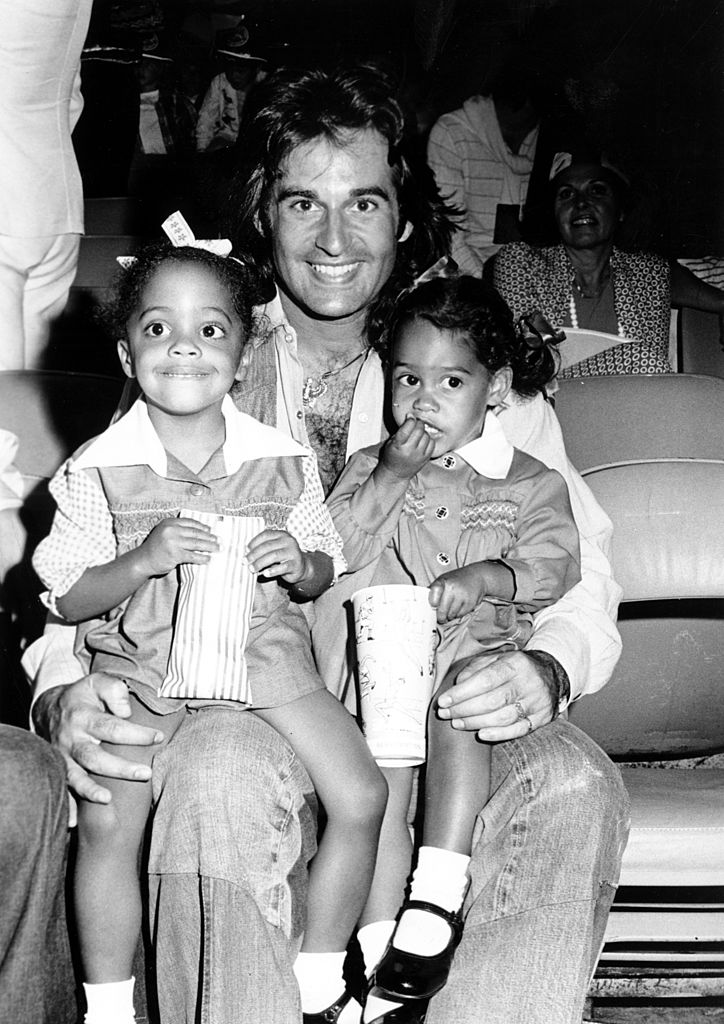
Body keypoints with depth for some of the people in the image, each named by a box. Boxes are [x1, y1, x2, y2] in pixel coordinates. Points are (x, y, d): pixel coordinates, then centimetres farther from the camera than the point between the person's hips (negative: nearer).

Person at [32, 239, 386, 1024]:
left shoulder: (283, 460, 0)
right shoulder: (97, 470, -5)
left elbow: (323, 573, 10)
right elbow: (67, 598, -3)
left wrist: (299, 563, -14)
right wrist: (145, 559, -20)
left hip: (264, 651, 2)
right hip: (140, 664, -1)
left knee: (361, 796, -9)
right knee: (105, 824, -19)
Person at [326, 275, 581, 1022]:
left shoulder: (528, 483, 14)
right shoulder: (368, 467, 18)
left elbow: (554, 565, 1)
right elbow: (329, 554, 5)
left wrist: (486, 577, -16)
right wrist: (389, 478, -3)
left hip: (477, 651, -1)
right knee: (380, 766, -25)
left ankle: (435, 900, -35)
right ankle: (379, 958, -25)